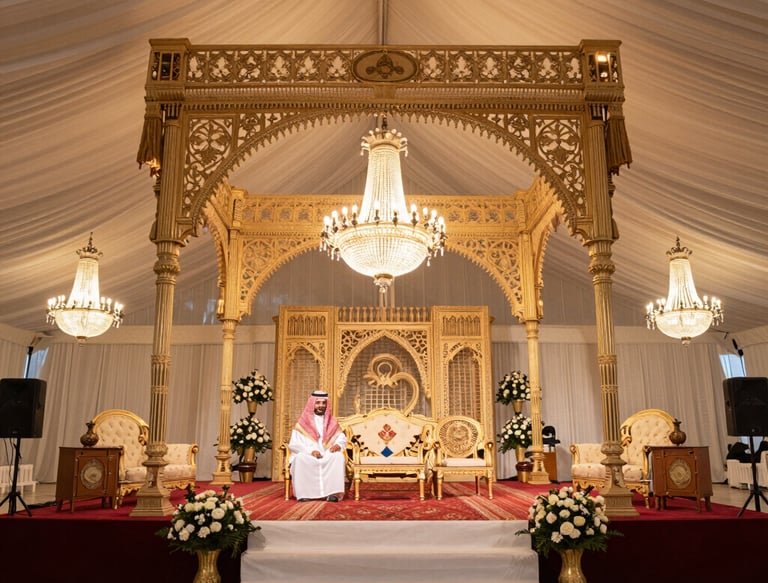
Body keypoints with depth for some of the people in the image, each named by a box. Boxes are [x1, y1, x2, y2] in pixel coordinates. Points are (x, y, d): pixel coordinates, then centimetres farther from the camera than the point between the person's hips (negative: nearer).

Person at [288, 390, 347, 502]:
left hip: (328, 456, 2)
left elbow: (342, 438, 12)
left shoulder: (332, 422, 18)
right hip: (307, 455, -1)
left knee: (339, 457, -31)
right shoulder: (303, 423, 9)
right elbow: (294, 443, -1)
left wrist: (338, 445, -13)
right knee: (300, 458, -35)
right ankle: (303, 493, -32)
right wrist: (310, 451, -18)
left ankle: (333, 493, -36)